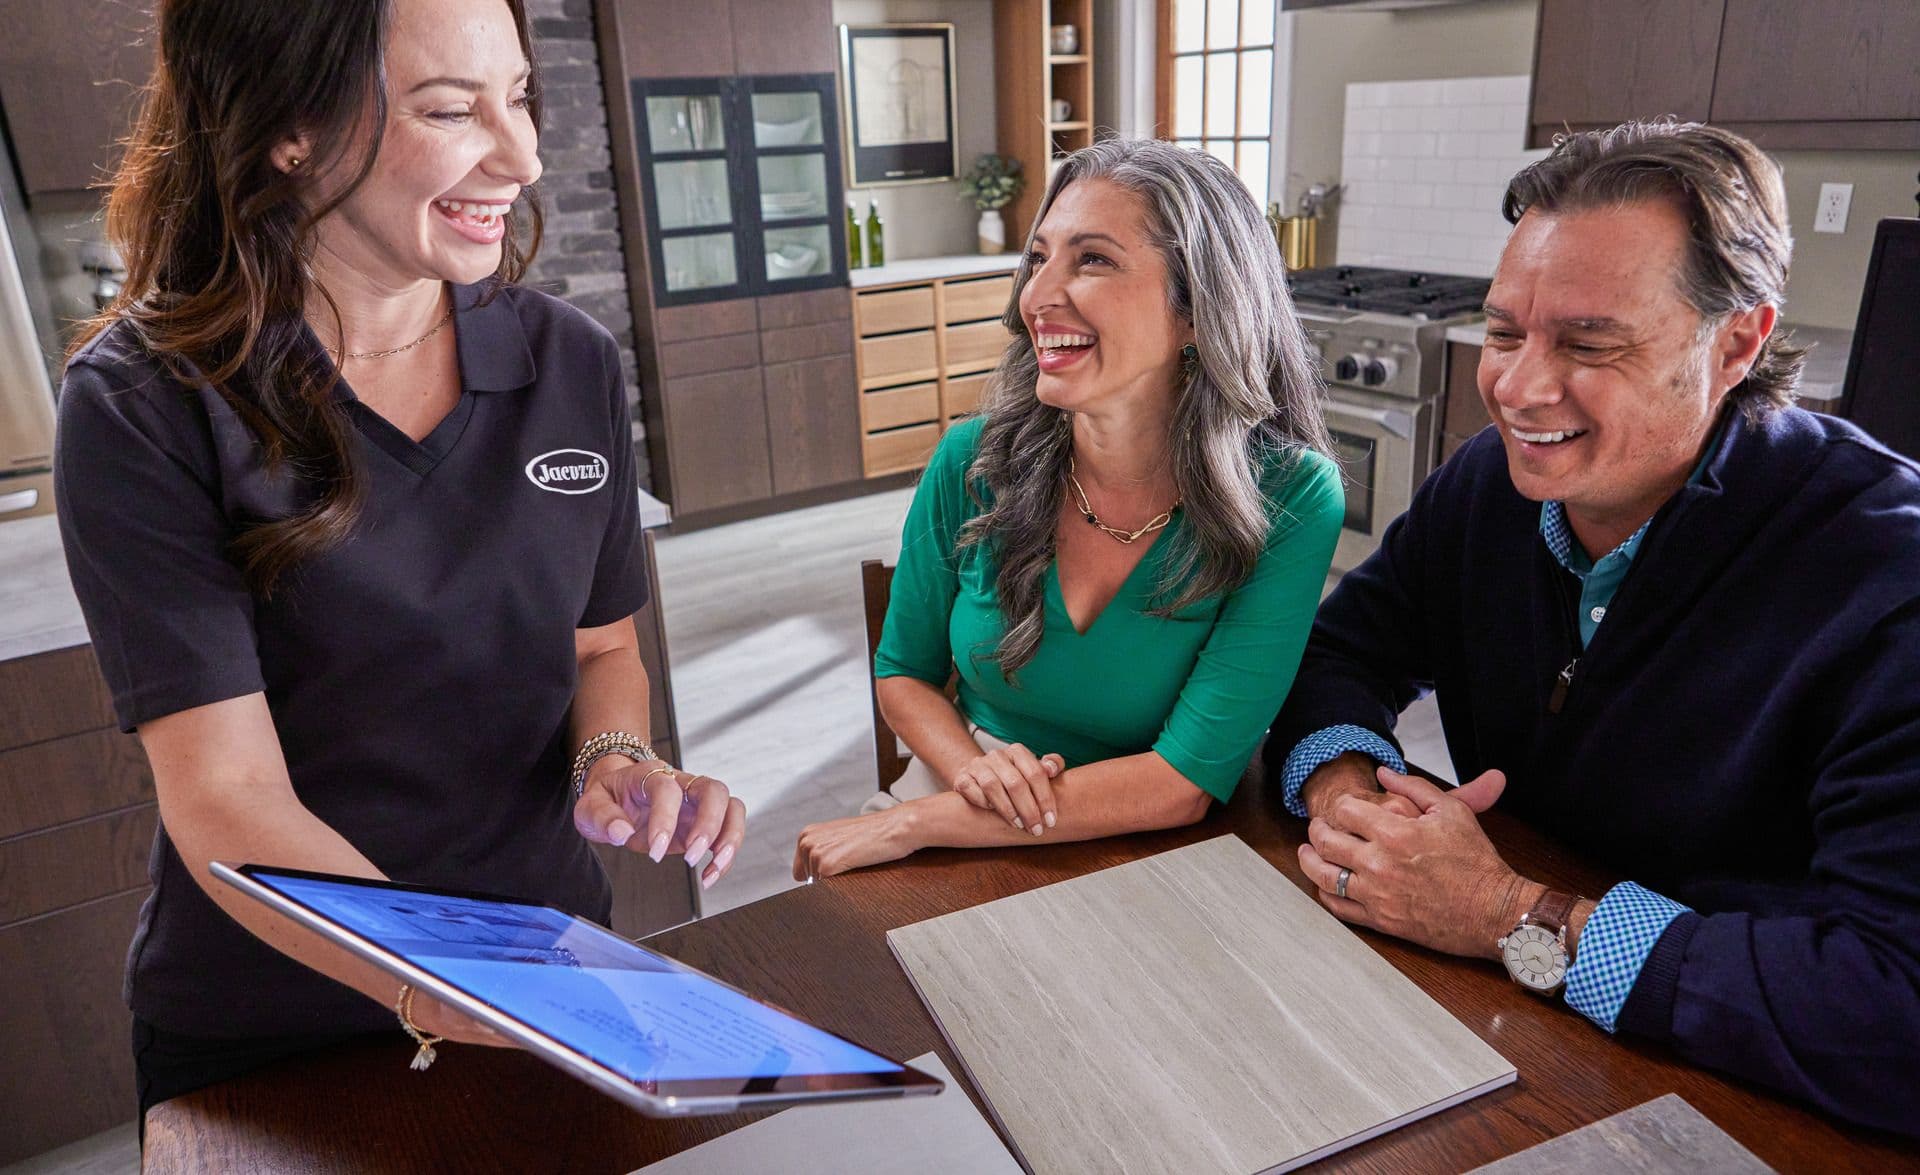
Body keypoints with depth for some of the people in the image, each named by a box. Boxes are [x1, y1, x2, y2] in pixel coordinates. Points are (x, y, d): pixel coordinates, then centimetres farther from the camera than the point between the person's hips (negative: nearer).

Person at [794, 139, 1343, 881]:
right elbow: (903, 673, 6)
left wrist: (907, 825, -19)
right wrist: (969, 769, -16)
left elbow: (1185, 783, -18)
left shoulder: (1290, 500, -15)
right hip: (967, 828, 2)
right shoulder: (974, 464, -8)